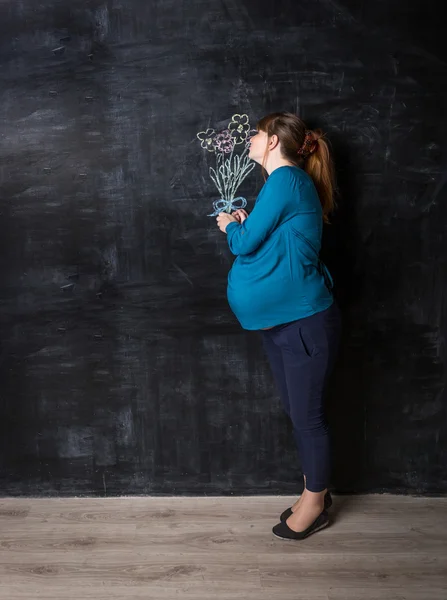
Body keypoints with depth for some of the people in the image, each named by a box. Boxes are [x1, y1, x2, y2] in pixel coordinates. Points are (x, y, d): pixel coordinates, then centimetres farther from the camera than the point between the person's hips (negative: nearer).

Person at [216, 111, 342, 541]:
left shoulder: (286, 179, -14)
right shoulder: (286, 182, 16)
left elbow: (245, 244, -13)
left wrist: (229, 226, 6)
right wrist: (243, 224, 10)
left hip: (305, 321, -10)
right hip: (278, 321, 10)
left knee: (307, 415, 4)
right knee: (297, 411, 18)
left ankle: (314, 504, 22)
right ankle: (314, 492, 34)